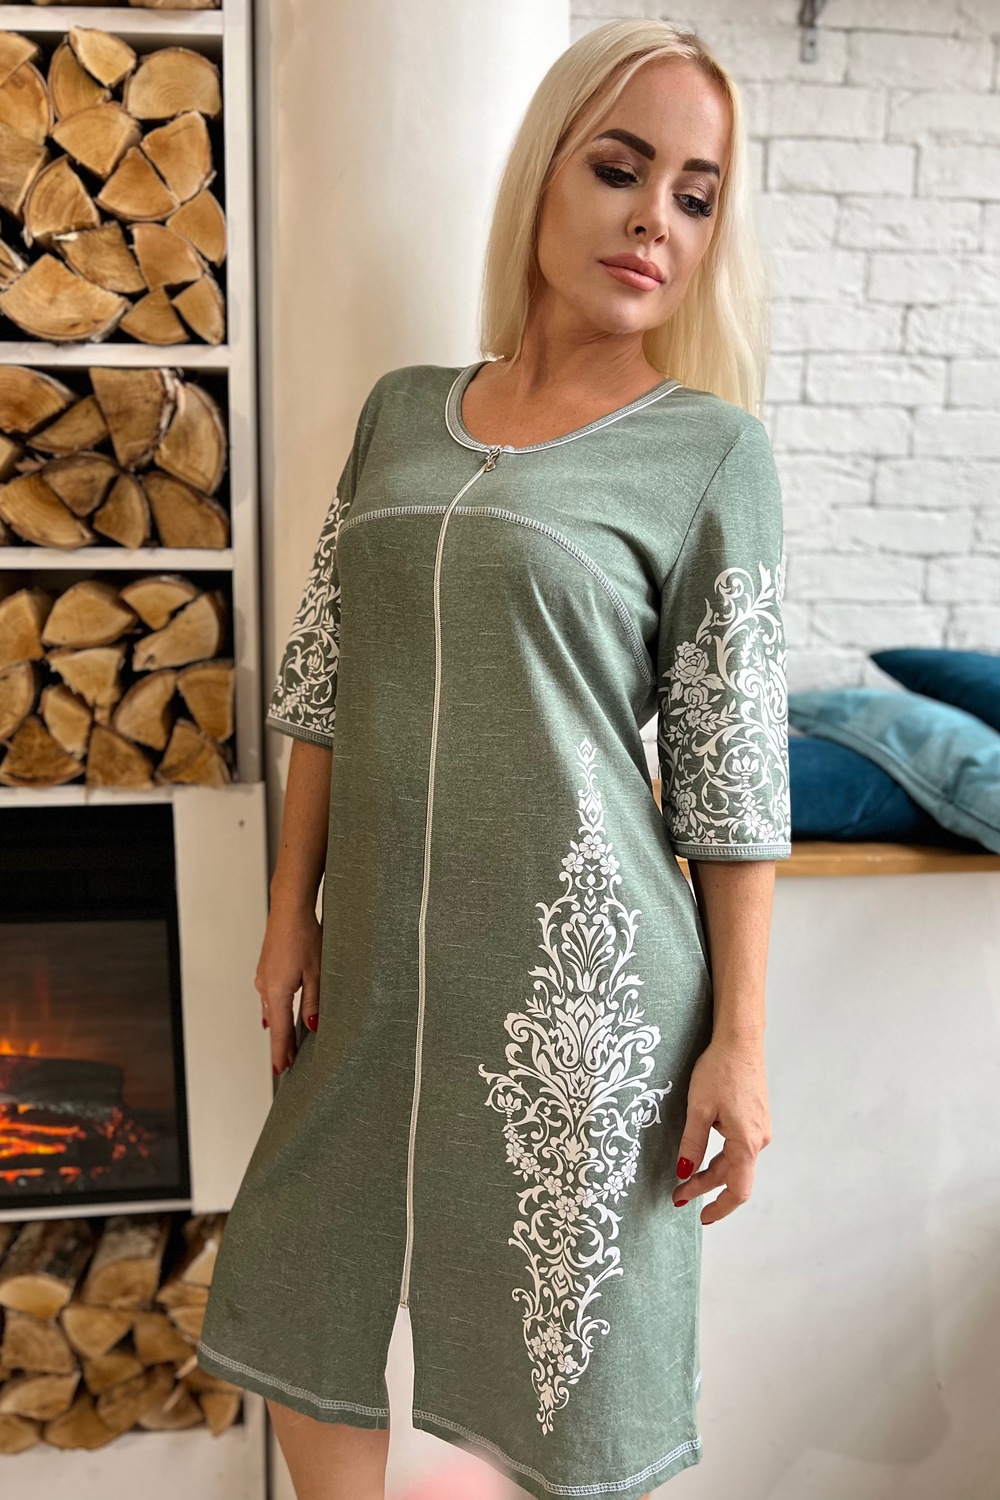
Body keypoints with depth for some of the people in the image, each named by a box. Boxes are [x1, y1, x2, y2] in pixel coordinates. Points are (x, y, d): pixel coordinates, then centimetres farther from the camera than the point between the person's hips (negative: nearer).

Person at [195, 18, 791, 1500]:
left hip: (578, 979, -4)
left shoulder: (711, 449, -3)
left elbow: (734, 773, -6)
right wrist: (292, 913, 8)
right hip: (379, 967, 5)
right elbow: (324, 685, 10)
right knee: (301, 1321, 18)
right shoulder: (400, 410, 8)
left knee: (569, 1379, 12)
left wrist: (738, 1036, -6)